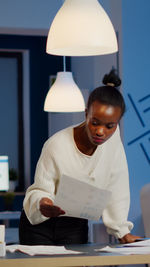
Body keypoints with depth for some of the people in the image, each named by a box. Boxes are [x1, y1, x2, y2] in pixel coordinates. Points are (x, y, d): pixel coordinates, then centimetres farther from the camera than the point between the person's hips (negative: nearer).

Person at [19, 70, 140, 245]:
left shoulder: (112, 137, -11)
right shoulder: (56, 145, -23)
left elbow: (116, 188, -3)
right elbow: (40, 190, -15)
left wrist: (122, 231, -3)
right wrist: (43, 204, -39)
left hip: (76, 227, 3)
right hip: (40, 224, -3)